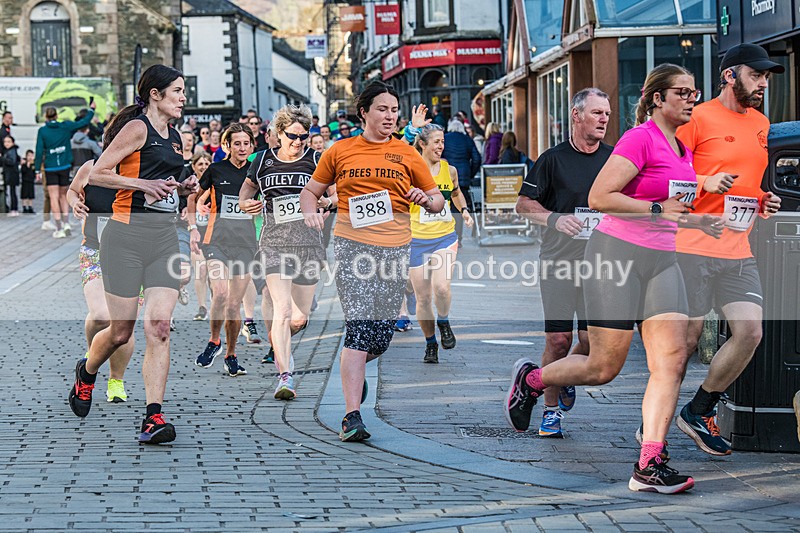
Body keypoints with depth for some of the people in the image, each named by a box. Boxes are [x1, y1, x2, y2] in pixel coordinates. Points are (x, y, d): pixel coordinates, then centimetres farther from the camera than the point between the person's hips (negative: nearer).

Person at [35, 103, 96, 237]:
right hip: (64, 166, 2)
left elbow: (39, 151, -7)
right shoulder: (65, 126, -1)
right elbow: (84, 122, 6)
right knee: (63, 195, 17)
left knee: (54, 197, 0)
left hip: (50, 168, -2)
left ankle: (59, 229, -4)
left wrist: (37, 169, -2)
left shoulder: (42, 131, -6)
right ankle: (66, 223, 6)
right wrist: (91, 110, 21)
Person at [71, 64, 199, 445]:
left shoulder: (175, 137, 18)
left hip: (164, 238, 6)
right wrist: (143, 184, -17)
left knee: (159, 326, -9)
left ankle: (153, 418, -14)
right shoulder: (137, 128, -6)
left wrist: (183, 188, 12)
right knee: (121, 331, 2)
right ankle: (86, 372, 36)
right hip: (127, 236, -6)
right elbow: (96, 174, -10)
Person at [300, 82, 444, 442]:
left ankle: (353, 370, 39)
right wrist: (310, 212, -4)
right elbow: (311, 191, 17)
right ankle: (351, 417, -18)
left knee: (381, 336, 3)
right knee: (359, 327, -17)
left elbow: (438, 200, 16)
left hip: (394, 249, 3)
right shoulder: (340, 152, 8)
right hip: (351, 244, -2)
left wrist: (427, 200, -7)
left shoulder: (406, 155, 11)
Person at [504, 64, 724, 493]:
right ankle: (531, 379, 27)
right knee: (604, 368, -1)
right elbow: (599, 197, -19)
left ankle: (649, 465, -10)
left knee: (672, 358, -9)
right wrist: (658, 209, -21)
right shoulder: (640, 138, -12)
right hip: (616, 254, -8)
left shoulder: (683, 150, 15)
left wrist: (697, 222, 12)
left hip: (660, 260, 8)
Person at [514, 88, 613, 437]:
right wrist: (555, 219, -11)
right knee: (558, 338, -3)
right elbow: (524, 204, 5)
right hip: (558, 260, -2)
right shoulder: (553, 159, 2)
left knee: (592, 339, -5)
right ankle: (551, 409, 11)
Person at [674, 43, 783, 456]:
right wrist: (705, 183, -20)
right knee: (686, 337, -2)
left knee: (750, 332, -7)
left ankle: (699, 411, 11)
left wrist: (763, 203, 10)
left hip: (738, 251, 6)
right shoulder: (699, 118, -6)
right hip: (692, 247, -6)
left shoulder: (761, 124, 17)